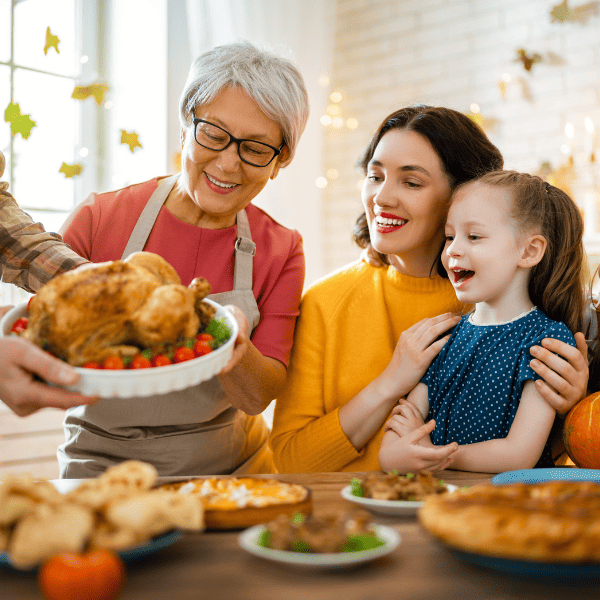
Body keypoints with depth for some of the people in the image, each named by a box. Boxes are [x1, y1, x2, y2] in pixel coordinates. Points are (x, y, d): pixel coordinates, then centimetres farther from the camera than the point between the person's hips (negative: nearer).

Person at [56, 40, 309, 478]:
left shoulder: (281, 252, -2)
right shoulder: (98, 220, -6)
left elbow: (259, 397, -7)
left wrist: (234, 348, -29)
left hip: (229, 471, 2)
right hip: (98, 465, -1)